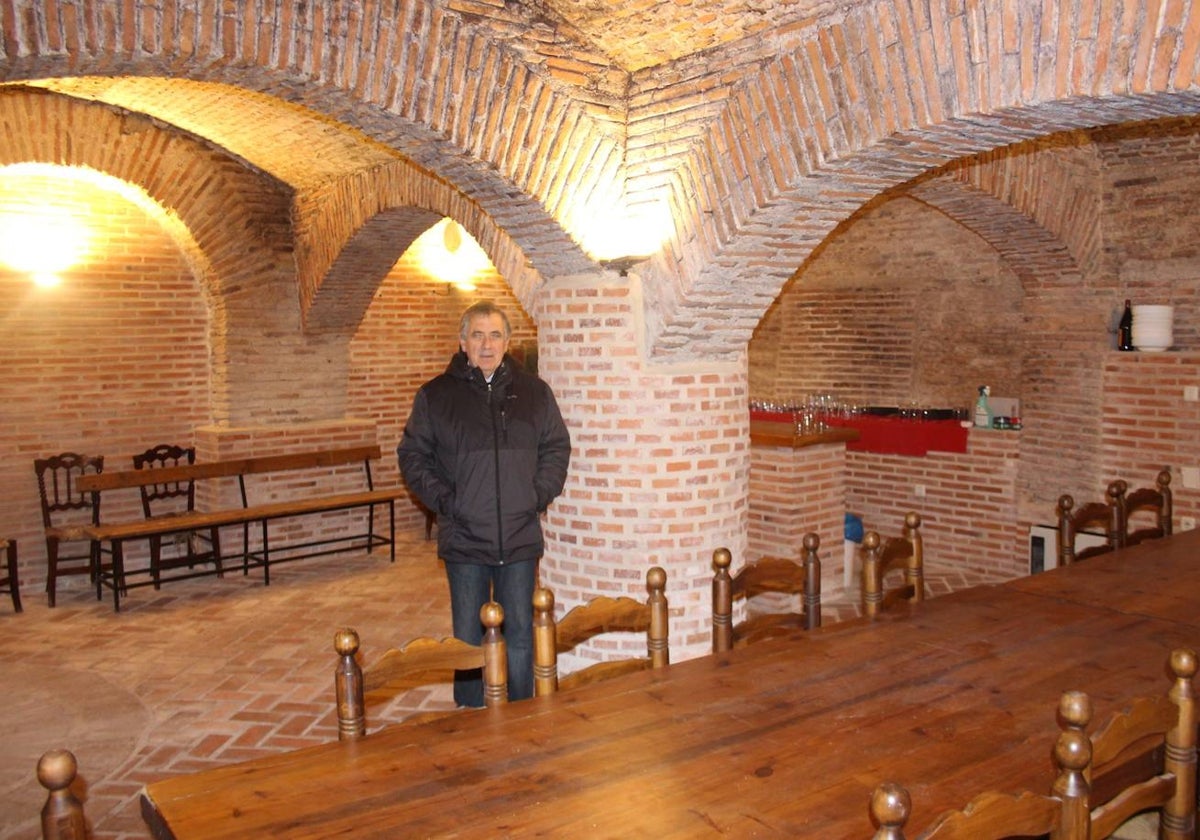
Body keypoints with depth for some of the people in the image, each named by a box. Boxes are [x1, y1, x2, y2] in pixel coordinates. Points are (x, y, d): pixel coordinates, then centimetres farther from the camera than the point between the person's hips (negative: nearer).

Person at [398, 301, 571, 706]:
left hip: (520, 536, 1)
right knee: (468, 637, 8)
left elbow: (557, 447, 12)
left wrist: (540, 494, -1)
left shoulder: (534, 391, 7)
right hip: (464, 538, -1)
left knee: (520, 633, 10)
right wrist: (442, 499, -7)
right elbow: (412, 454, 5)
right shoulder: (436, 395, 2)